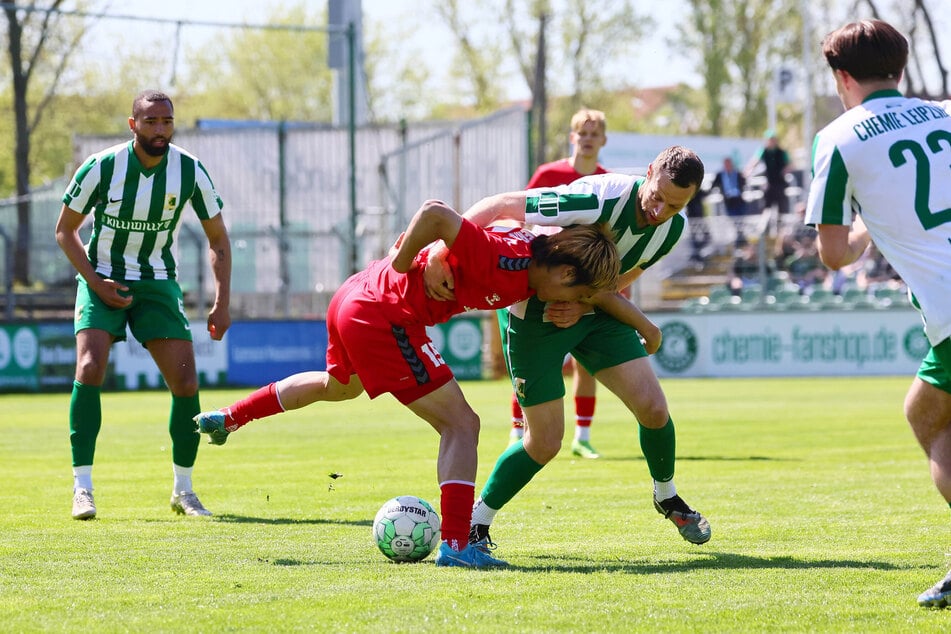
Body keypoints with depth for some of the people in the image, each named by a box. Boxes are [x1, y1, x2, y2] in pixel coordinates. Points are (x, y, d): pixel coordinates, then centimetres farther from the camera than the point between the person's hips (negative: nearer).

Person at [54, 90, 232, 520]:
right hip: (102, 279, -2)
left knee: (185, 381, -9)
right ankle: (82, 488, -18)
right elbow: (65, 230, -2)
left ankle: (183, 489, 8)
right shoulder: (101, 169, -16)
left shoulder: (190, 172, -10)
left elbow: (217, 238, 3)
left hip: (158, 282, 2)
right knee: (90, 368, -22)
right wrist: (96, 283, -14)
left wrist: (222, 302, -5)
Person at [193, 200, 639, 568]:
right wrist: (401, 266, -18)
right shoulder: (503, 262, -25)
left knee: (339, 386, 38)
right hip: (385, 316, -10)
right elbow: (434, 214, -32)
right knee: (461, 425, -8)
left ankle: (227, 418, 53)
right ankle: (455, 544, -10)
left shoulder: (536, 252, 1)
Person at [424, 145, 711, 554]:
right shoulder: (599, 199, -34)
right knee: (544, 443, -5)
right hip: (534, 311, -5)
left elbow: (620, 278, 4)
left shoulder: (673, 228, -11)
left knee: (653, 407, -7)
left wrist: (583, 305, -17)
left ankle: (667, 498, 22)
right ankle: (475, 523, 16)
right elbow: (498, 205, -32)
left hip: (593, 309, 5)